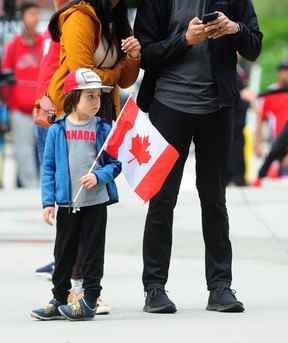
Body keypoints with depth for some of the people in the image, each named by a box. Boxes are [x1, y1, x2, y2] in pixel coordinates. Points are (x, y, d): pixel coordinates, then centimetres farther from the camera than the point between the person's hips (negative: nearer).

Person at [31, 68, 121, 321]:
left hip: (95, 202, -1)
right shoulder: (57, 130, -1)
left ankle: (90, 301, 8)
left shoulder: (103, 130, -2)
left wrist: (99, 176, -18)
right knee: (64, 253, 10)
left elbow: (115, 163, 1)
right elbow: (49, 167, 2)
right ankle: (59, 300, 19)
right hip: (67, 203, 1)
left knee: (93, 252, 2)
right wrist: (48, 202, -3)